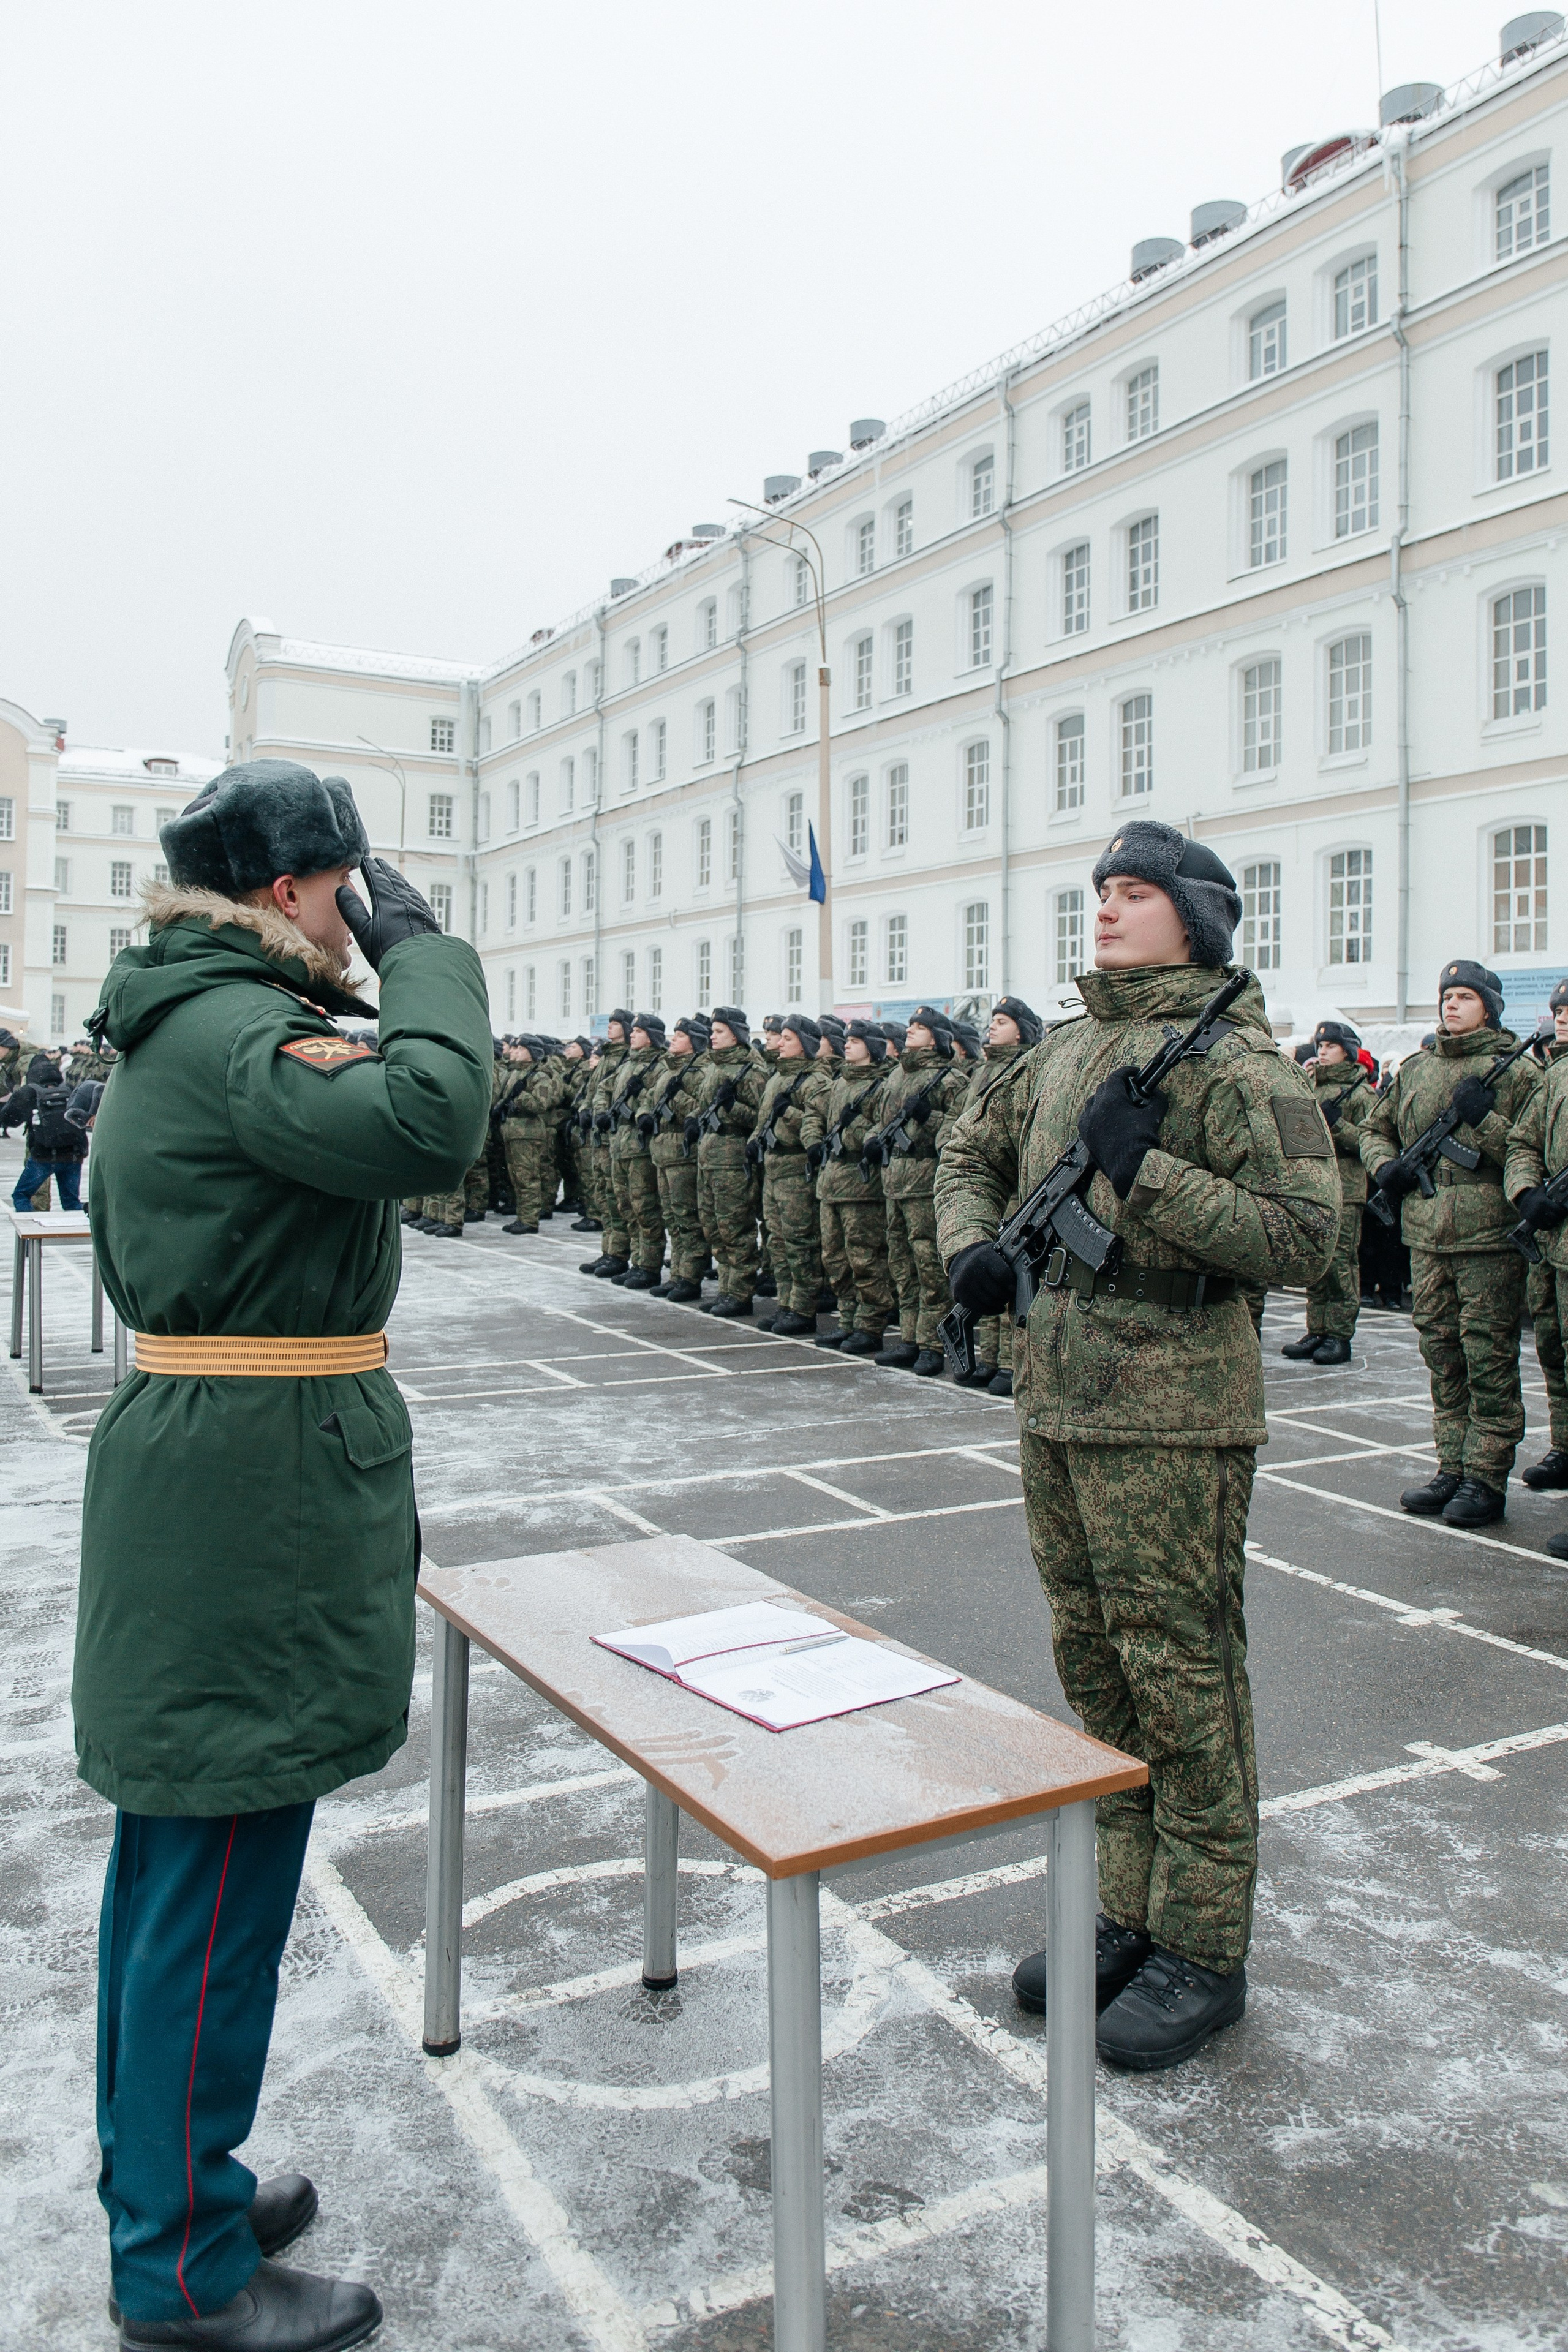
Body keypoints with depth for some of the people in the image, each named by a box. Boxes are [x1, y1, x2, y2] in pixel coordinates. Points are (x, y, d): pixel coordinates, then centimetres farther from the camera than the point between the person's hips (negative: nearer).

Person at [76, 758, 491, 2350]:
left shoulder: (189, 1025, 15)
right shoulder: (229, 1033, -18)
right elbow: (427, 1127, -36)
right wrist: (420, 951, -18)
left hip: (197, 1471, 11)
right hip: (254, 1487, -11)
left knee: (174, 1860, 20)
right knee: (219, 1884, 3)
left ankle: (158, 2181, 39)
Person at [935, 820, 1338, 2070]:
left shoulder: (1237, 1059, -9)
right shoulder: (1064, 1051, 14)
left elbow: (1306, 1235, -17)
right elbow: (972, 1153, 25)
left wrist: (1144, 1171, -21)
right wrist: (972, 1244, 6)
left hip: (1172, 1419, -8)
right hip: (1056, 1404, 8)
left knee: (1184, 1683, 2)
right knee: (1096, 1673, 16)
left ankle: (1202, 1951, 20)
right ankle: (1126, 1915, 32)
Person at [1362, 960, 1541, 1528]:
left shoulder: (1517, 1072, -2)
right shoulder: (1415, 1068, 14)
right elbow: (1375, 1130, 23)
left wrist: (1484, 1121, -17)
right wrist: (1384, 1165, 4)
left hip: (1489, 1240, -5)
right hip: (1427, 1237, 6)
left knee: (1488, 1363, -1)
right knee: (1442, 1359, 12)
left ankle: (1487, 1478, 7)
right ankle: (1452, 1469, 21)